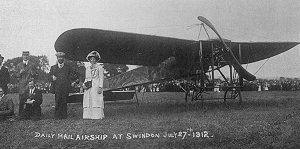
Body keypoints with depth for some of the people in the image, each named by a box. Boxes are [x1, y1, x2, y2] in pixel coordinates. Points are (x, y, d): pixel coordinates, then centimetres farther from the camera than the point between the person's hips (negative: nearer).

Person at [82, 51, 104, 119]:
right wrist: (84, 84, 2)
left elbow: (101, 78, -3)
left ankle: (98, 115, -5)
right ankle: (88, 115, 6)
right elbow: (86, 78, 20)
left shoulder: (99, 67, 2)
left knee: (97, 100, -8)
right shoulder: (88, 68, 18)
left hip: (96, 86, -5)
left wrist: (100, 87, -12)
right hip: (88, 88, 5)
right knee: (88, 101, 2)